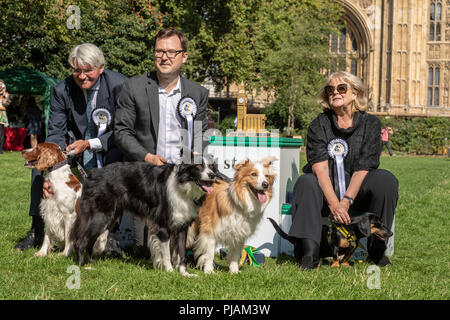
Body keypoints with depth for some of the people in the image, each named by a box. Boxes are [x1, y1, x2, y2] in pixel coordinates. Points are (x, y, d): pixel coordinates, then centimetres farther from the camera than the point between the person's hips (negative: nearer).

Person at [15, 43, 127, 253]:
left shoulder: (119, 85, -19)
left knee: (116, 163, -36)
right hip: (79, 151, 4)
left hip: (112, 150, -4)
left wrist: (90, 144, -30)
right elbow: (56, 134, -13)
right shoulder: (62, 90, -9)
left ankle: (109, 235, -26)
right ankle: (38, 232, -3)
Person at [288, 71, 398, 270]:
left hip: (357, 193, 0)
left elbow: (362, 169, -9)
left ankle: (377, 249, -18)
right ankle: (310, 252, -38)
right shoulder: (319, 125, 0)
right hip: (327, 192, 0)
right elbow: (320, 167, -13)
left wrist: (346, 202, -23)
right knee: (306, 182, -30)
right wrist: (333, 203, -28)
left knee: (386, 180, -27)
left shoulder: (370, 124, 1)